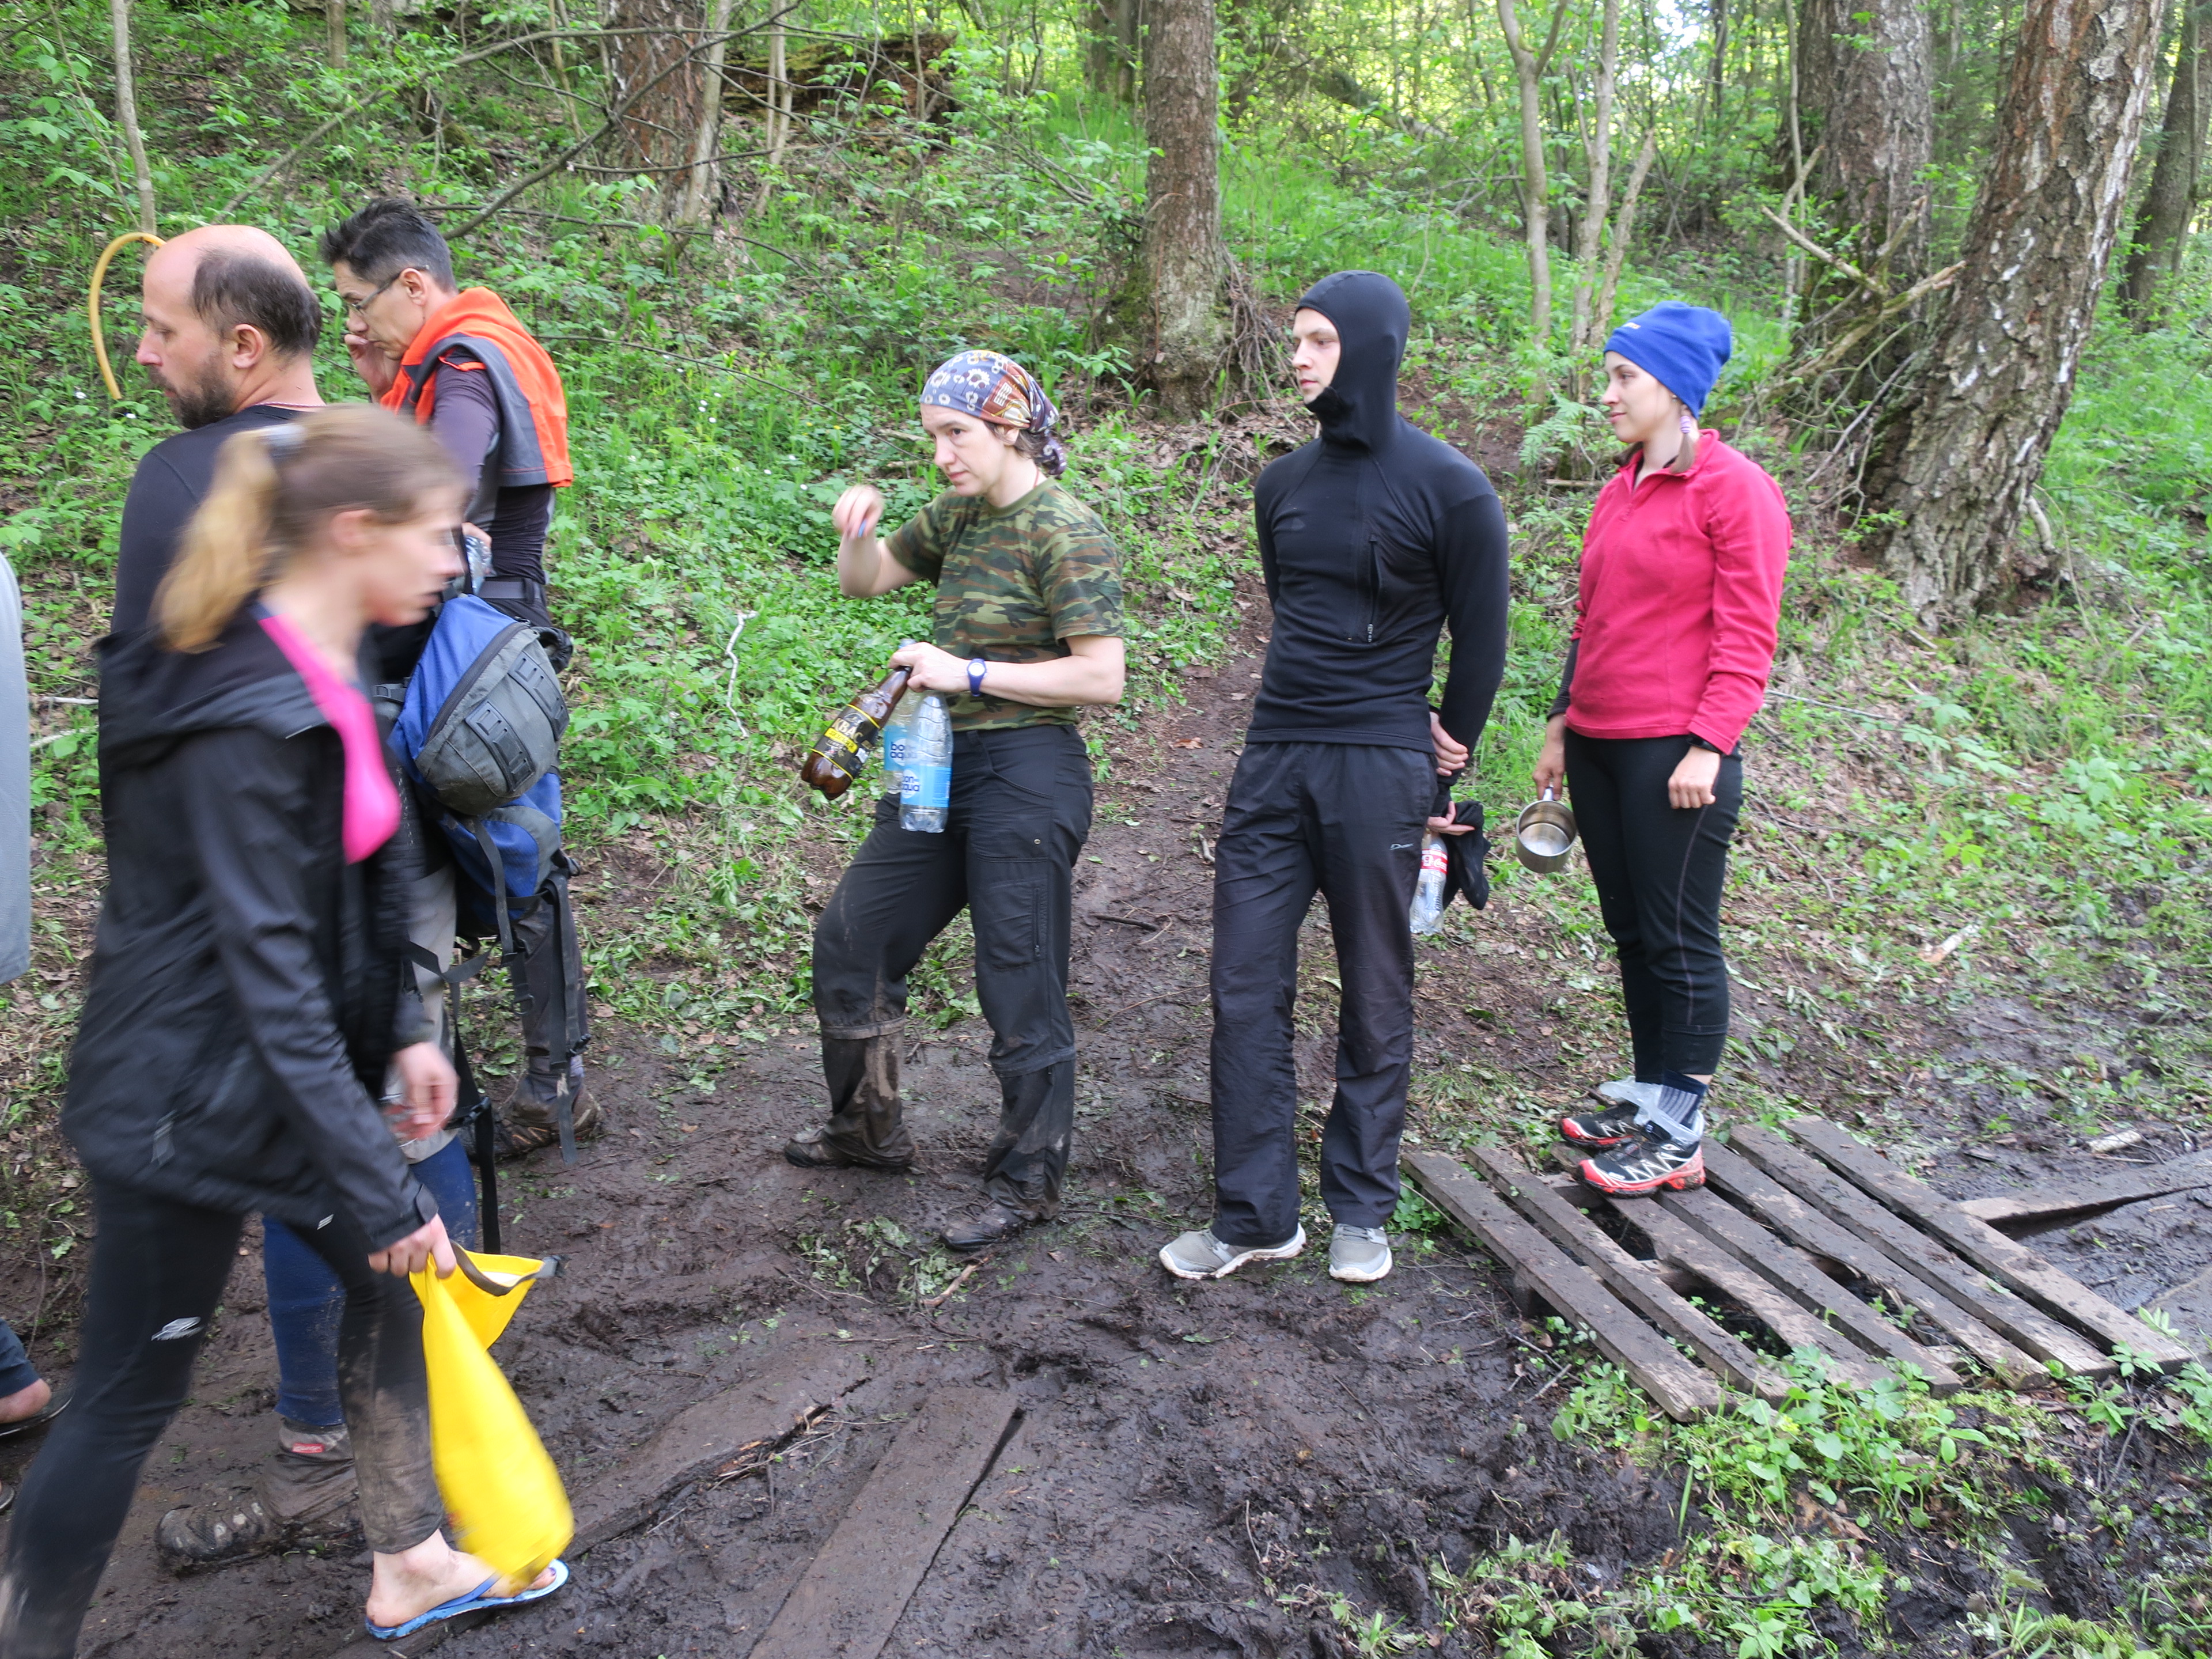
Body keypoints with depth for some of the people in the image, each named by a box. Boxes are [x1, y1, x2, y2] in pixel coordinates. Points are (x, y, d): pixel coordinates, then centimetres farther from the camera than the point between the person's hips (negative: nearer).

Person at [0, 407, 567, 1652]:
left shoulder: (327, 675, 3)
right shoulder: (247, 716, -26)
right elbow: (266, 968, -27)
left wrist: (402, 1029, 10)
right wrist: (380, 1186, -24)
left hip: (298, 1062, 10)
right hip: (187, 1100, -10)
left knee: (390, 1289, 20)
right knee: (131, 1399, 5)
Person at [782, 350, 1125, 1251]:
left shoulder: (1066, 532, -14)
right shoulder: (960, 516, 10)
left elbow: (1103, 677, -19)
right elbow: (864, 580, 21)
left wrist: (968, 673, -19)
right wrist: (857, 530, -1)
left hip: (1026, 778, -9)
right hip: (944, 767, 9)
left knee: (1020, 989, 1)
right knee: (849, 939, 17)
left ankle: (1026, 1184, 20)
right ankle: (869, 1128, 36)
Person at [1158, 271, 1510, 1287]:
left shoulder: (1449, 490, -5)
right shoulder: (1284, 483, 10)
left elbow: (1480, 642, 1)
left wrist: (1438, 778, 4)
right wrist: (1403, 711, 9)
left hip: (1379, 772, -5)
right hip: (1274, 758, 5)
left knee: (1375, 1001, 7)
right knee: (1246, 992, 3)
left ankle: (1361, 1212, 21)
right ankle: (1255, 1215, 14)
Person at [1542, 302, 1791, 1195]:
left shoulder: (1735, 488, -8)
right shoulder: (1619, 491, 14)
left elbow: (1747, 635, -12)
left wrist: (1707, 746, -17)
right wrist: (1563, 723, 17)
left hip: (1676, 750, -7)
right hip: (1599, 746, 8)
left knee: (1680, 942, 1)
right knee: (1630, 930, 14)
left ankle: (1678, 1136, 10)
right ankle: (1646, 1095, 26)